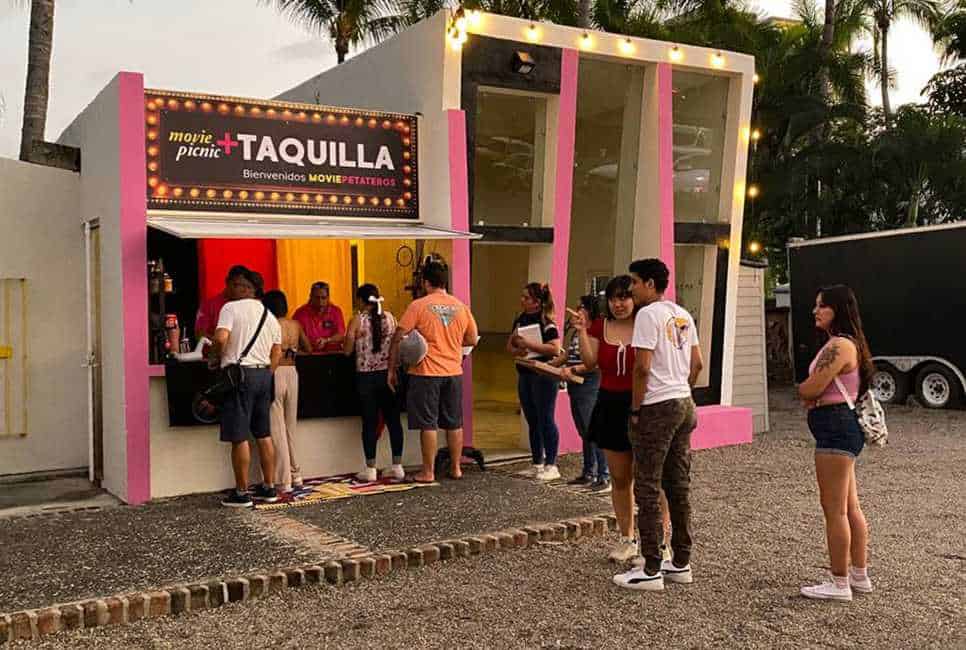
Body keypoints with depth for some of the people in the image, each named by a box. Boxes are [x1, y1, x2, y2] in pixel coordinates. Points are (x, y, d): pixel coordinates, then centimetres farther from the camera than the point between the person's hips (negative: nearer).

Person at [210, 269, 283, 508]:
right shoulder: (269, 315, 15)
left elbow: (221, 338, -20)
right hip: (264, 374, 7)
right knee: (264, 434, 13)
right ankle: (269, 488, 19)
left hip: (239, 373, -7)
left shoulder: (231, 308, -6)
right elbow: (277, 352, 14)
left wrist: (216, 356, -2)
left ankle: (241, 493, 4)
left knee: (239, 437, -1)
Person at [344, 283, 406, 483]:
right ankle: (397, 466, 13)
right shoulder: (389, 317, 1)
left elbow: (348, 351, -5)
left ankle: (370, 469, 7)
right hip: (388, 374, 3)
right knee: (393, 419, 8)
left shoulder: (357, 320, -7)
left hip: (366, 376, -3)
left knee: (370, 421, 3)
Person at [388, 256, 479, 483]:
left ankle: (428, 472, 8)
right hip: (454, 372, 4)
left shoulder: (418, 306, -9)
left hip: (426, 373, -4)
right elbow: (472, 340, 11)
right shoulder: (461, 307, 4)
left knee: (428, 424, 3)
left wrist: (392, 369, 0)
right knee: (454, 423, 14)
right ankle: (456, 468, 21)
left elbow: (398, 338, -9)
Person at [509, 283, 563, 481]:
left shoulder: (546, 322, -12)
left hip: (543, 375, -8)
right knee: (532, 421, 13)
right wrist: (517, 351, -7)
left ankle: (551, 466, 6)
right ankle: (537, 464, 22)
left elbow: (555, 347, -21)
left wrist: (529, 344, -20)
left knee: (545, 420, -2)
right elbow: (509, 345, 16)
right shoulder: (520, 320, 11)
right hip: (525, 374, 8)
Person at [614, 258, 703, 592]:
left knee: (647, 489, -2)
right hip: (684, 405, 9)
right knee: (679, 487, 13)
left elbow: (642, 367, -19)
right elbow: (697, 364, 16)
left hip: (657, 409, -8)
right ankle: (681, 563, 20)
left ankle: (651, 570, 2)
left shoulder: (648, 314, -13)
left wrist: (635, 410, -10)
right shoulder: (683, 315, 13)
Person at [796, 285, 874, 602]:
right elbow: (816, 390, 16)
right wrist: (812, 395, -5)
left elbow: (810, 390, -21)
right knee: (850, 508, 16)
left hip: (836, 428, -11)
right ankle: (859, 576, 26)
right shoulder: (840, 344, 16)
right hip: (842, 429, 11)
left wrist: (803, 390, 1)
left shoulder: (840, 346, -17)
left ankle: (839, 584, 3)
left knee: (833, 508, -4)